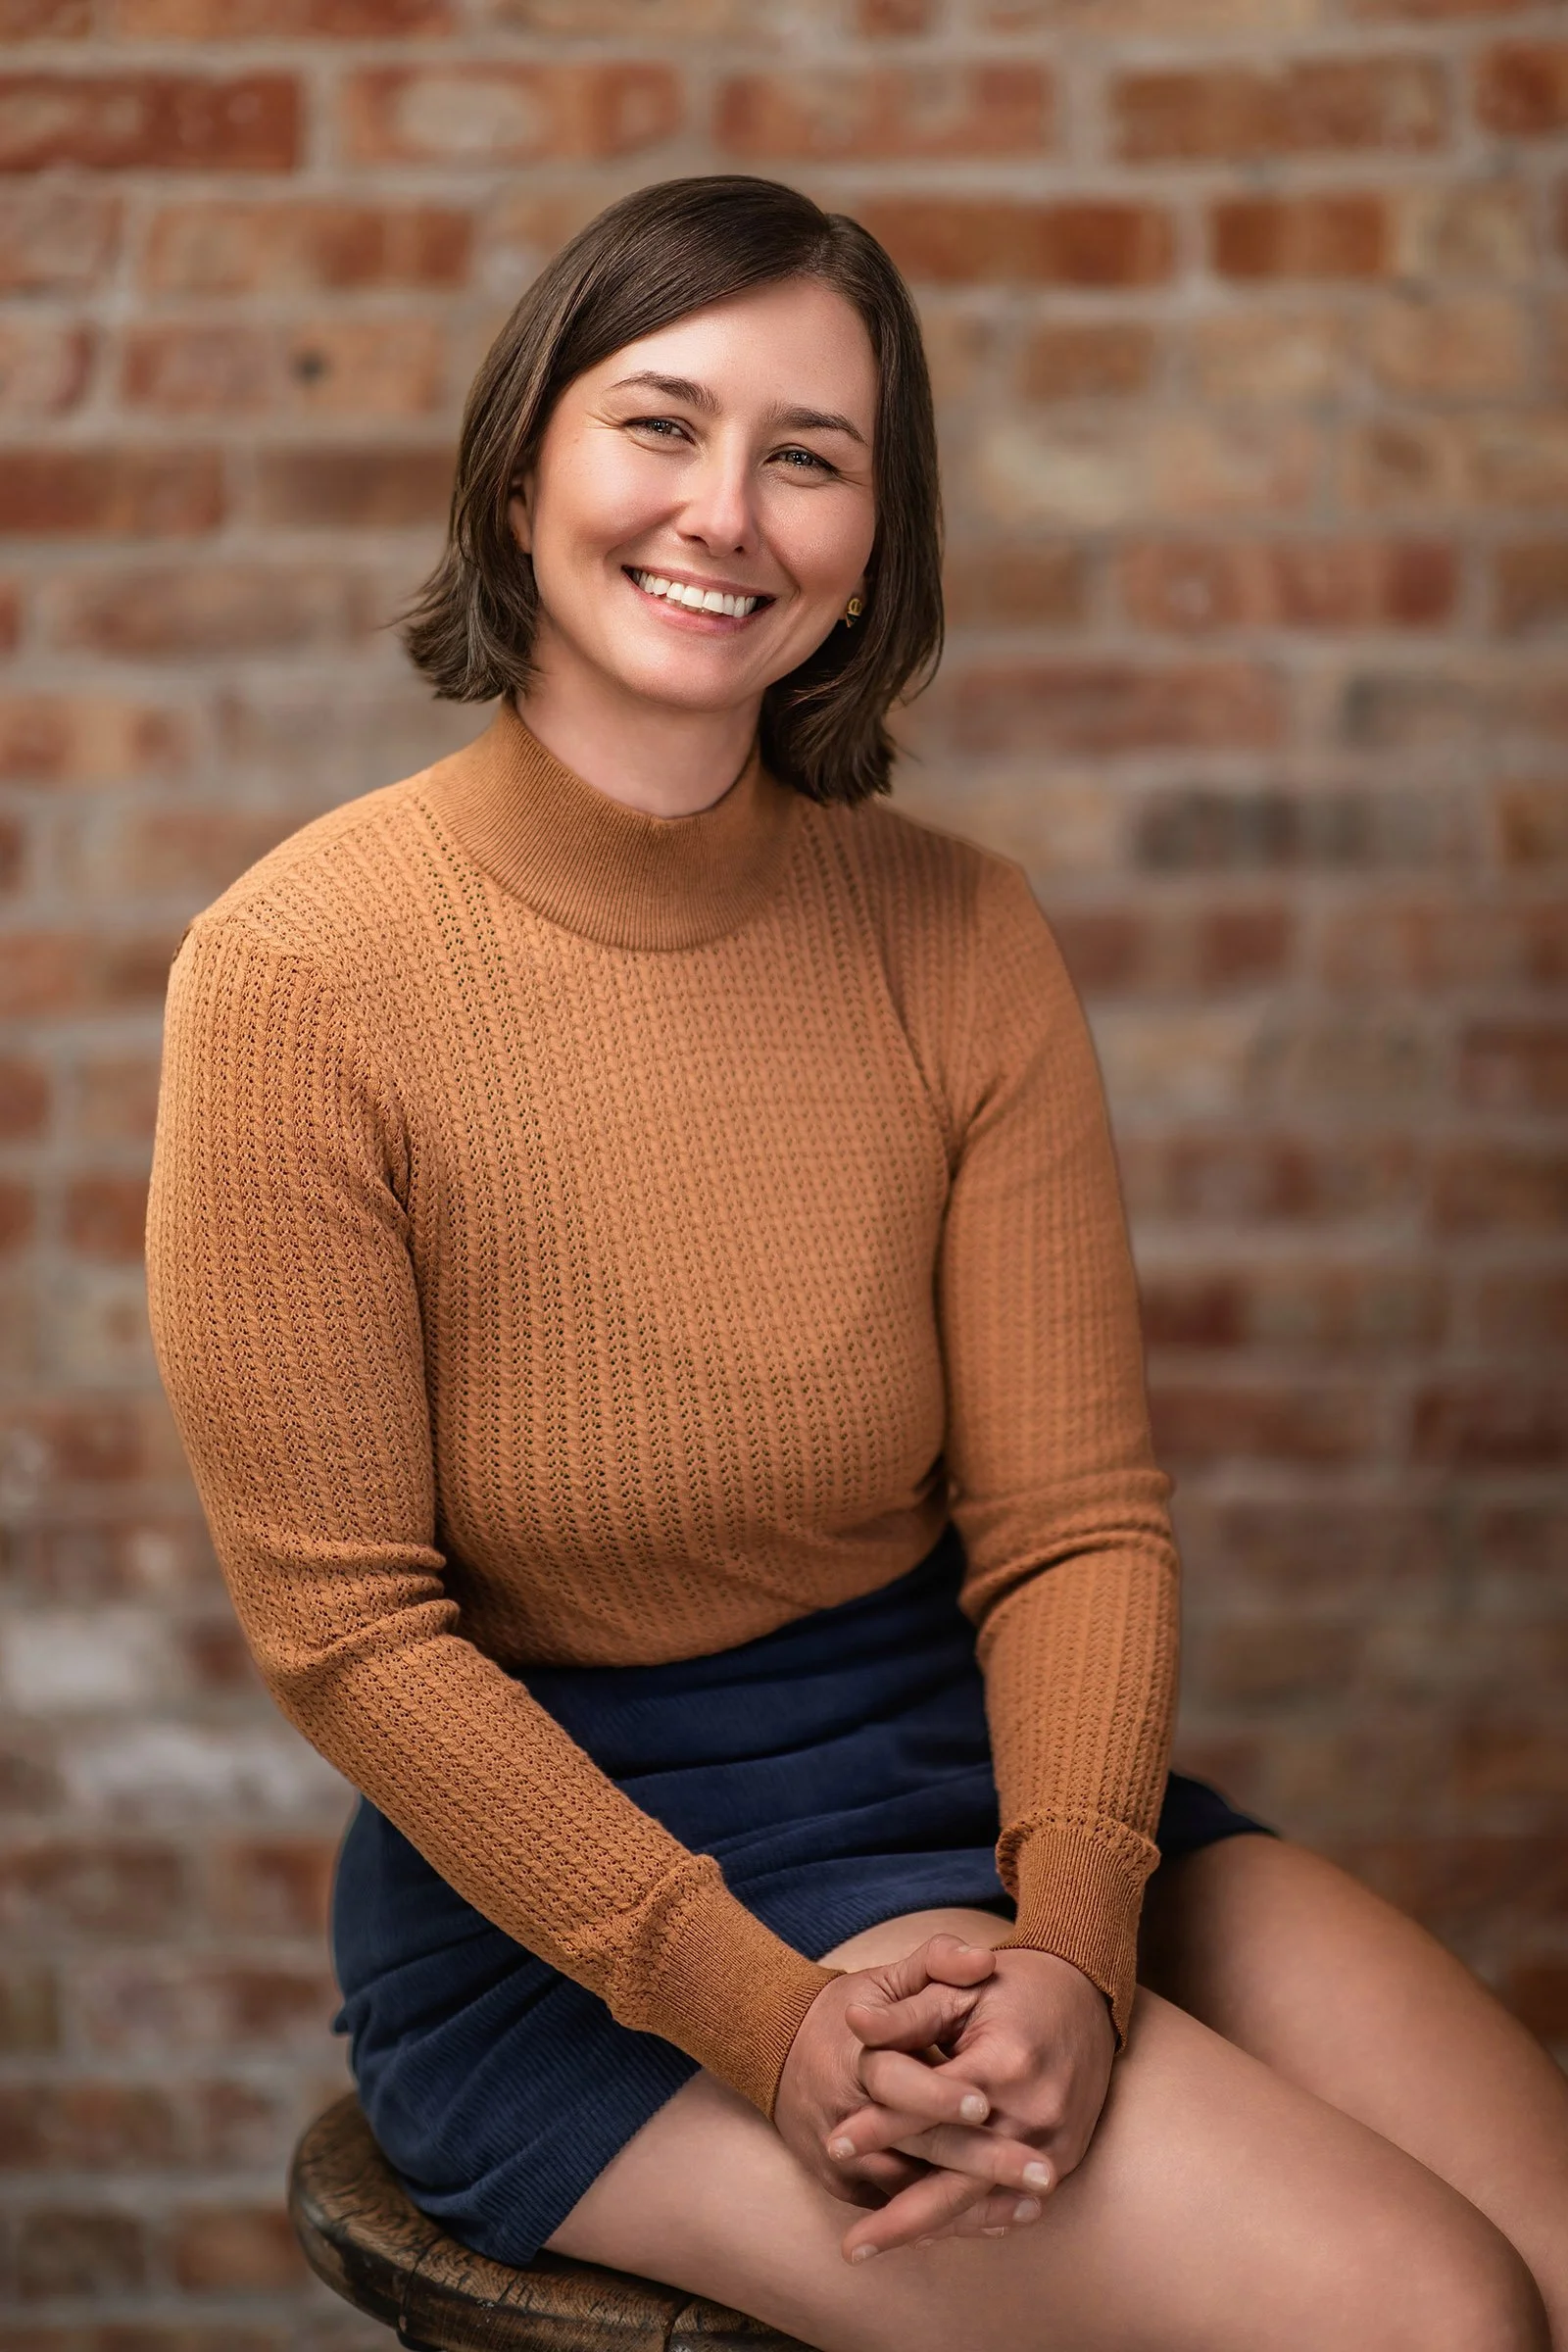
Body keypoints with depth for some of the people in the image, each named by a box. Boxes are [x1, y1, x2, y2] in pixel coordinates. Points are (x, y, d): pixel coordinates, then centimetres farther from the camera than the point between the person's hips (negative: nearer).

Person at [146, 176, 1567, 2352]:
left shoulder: (957, 940, -1)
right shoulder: (301, 970, -13)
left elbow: (1073, 1515, -1)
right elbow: (344, 1628, -12)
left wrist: (1071, 1943, -19)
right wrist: (760, 2014, -19)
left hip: (977, 1763, 5)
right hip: (554, 1861, -4)